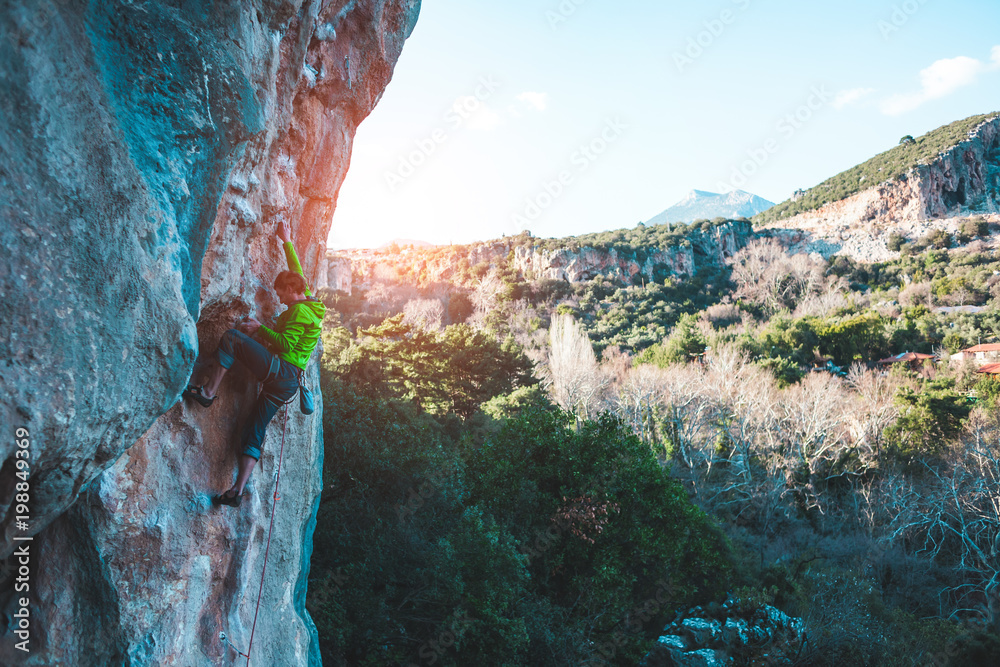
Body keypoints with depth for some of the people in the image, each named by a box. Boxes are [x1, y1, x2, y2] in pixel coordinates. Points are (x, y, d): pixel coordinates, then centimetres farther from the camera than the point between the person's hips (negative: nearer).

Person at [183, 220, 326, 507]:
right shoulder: (310, 304, 21)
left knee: (231, 337, -13)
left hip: (280, 370, -10)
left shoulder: (299, 310, -6)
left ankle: (208, 392, -15)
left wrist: (260, 327, -6)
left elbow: (285, 344, -18)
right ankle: (237, 490, 3)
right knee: (253, 433, 7)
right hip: (288, 383, 10)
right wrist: (287, 242, 40)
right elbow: (297, 271, 33)